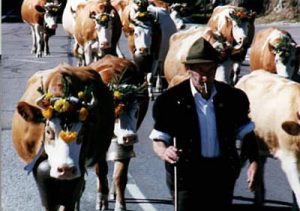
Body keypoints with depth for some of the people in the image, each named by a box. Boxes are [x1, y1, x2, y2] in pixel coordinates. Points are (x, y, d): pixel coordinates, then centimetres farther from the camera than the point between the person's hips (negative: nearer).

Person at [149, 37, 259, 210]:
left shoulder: (232, 97, 3)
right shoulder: (172, 99, -5)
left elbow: (246, 132, 13)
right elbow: (158, 139, -2)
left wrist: (254, 162, -2)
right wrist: (164, 152, -25)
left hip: (223, 173, 3)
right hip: (187, 174, -3)